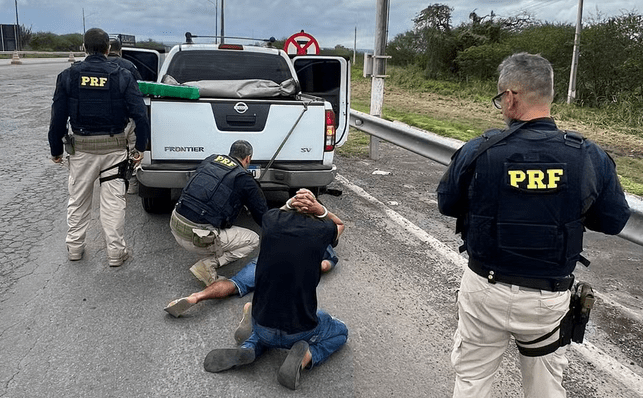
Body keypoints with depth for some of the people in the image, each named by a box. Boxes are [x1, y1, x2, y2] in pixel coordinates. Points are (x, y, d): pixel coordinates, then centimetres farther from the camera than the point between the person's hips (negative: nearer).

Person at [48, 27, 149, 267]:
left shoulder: (68, 76, -2)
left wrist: (56, 150, 10)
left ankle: (74, 247, 29)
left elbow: (58, 117, -1)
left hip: (81, 147, 1)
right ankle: (115, 252, 12)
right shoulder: (122, 77, -5)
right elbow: (140, 115, -10)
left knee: (78, 199, 17)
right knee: (113, 201, 6)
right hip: (114, 148, -1)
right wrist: (140, 147, 0)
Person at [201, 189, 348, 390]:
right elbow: (339, 224, 15)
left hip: (261, 326, 3)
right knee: (340, 331, 28)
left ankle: (249, 348, 7)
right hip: (300, 331, -2)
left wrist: (291, 203, 1)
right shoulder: (320, 230, -10)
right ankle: (307, 356, -2)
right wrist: (319, 208, -4)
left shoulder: (271, 220, -5)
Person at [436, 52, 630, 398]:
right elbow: (614, 221, 0)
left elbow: (447, 205, -2)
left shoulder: (477, 152, -17)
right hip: (550, 296, 2)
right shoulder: (590, 158, -13)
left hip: (487, 291, -1)